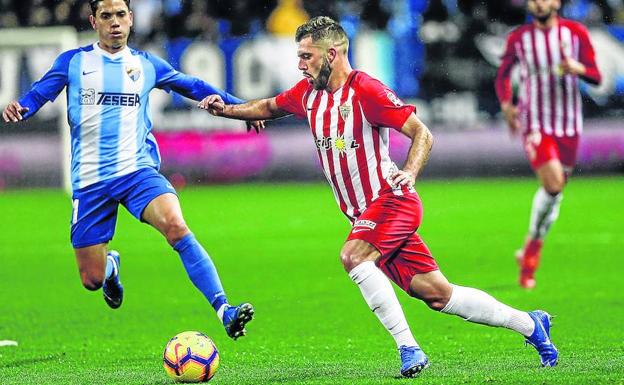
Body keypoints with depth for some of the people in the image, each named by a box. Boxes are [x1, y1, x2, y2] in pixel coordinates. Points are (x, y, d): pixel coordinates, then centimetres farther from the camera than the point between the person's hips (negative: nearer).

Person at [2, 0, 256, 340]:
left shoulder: (147, 65, 10)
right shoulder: (73, 62, 6)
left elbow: (192, 86, 21)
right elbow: (38, 95, 3)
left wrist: (238, 106, 13)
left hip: (137, 171, 0)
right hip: (89, 180, 0)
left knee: (175, 225, -30)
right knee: (92, 280, 1)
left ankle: (224, 311, -35)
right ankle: (110, 264, 41)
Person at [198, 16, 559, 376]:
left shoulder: (366, 90, -15)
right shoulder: (309, 92, 8)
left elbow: (422, 133, -15)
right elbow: (269, 107, 28)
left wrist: (409, 173, -31)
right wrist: (226, 109, 13)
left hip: (391, 199, -7)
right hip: (365, 212, 7)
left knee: (353, 256, -30)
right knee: (437, 295, 3)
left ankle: (408, 348, -26)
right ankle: (530, 323, 17)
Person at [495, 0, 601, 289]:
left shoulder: (576, 33, 0)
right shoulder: (519, 38, -1)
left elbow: (596, 77, 1)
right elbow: (503, 74, 14)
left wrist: (578, 68, -21)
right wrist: (506, 104, -4)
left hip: (569, 125, 3)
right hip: (535, 124, -3)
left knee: (555, 190, 10)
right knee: (553, 185, -21)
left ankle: (531, 252, 29)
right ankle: (532, 243, -1)